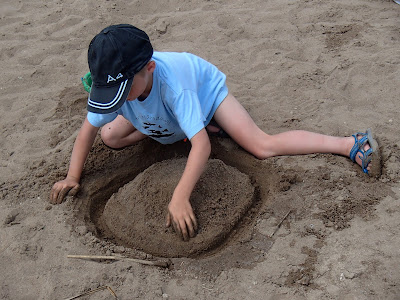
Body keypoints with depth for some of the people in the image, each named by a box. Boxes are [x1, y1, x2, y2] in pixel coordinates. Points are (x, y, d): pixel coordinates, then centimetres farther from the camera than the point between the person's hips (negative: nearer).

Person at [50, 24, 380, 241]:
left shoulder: (171, 82, -47)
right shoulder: (113, 82, -32)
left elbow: (201, 144, -52)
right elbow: (89, 129, -17)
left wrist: (180, 197, -61)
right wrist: (73, 177, -22)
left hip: (205, 86, -6)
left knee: (262, 145, -22)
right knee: (110, 136, -1)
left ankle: (353, 144, -14)